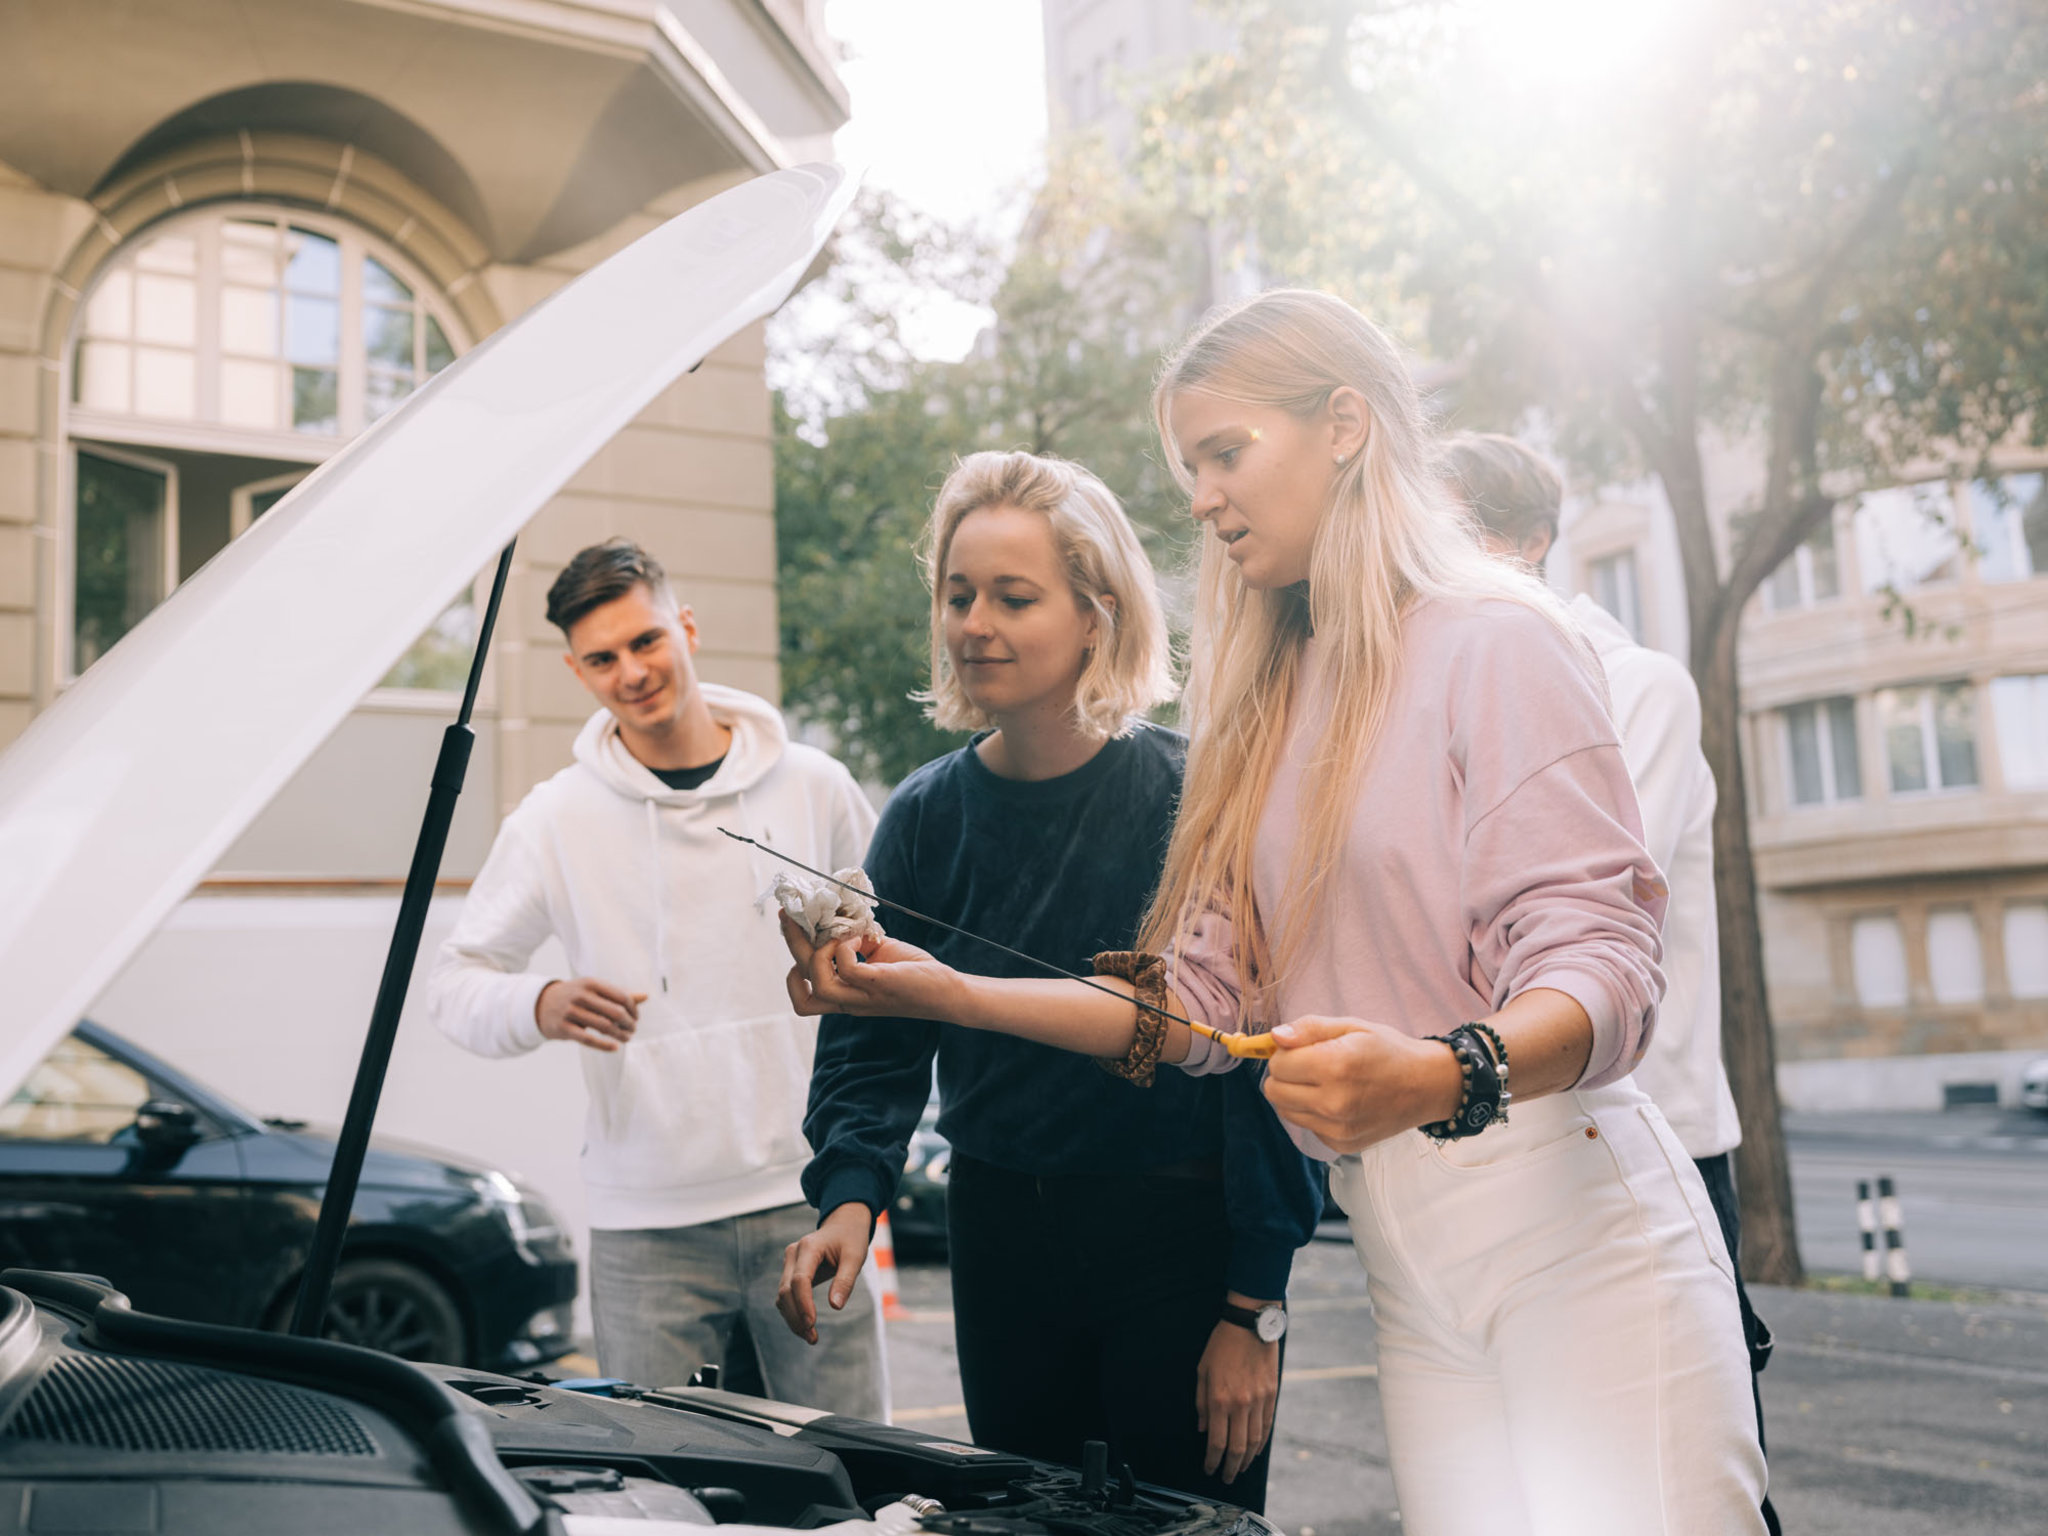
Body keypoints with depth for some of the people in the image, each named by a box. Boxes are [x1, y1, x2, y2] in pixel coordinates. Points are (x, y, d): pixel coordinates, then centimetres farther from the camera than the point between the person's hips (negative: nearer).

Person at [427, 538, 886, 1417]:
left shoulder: (813, 786, 5)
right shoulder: (556, 818, 2)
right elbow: (455, 981, 7)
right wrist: (538, 1006, -16)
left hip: (809, 1199, 1)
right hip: (647, 1224, 0)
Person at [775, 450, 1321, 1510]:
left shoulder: (1194, 799, -12)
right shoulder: (924, 817, 1)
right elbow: (873, 1045, 4)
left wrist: (1253, 1311, -13)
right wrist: (851, 1196, -15)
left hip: (1180, 1235, -4)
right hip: (1001, 1235, 4)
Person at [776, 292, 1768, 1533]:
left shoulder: (1496, 639, -6)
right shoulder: (1273, 703, 16)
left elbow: (1603, 967, -15)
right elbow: (1203, 996, 12)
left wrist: (1434, 1079, -35)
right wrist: (947, 992, 4)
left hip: (1572, 1229, -6)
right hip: (1407, 1259, 6)